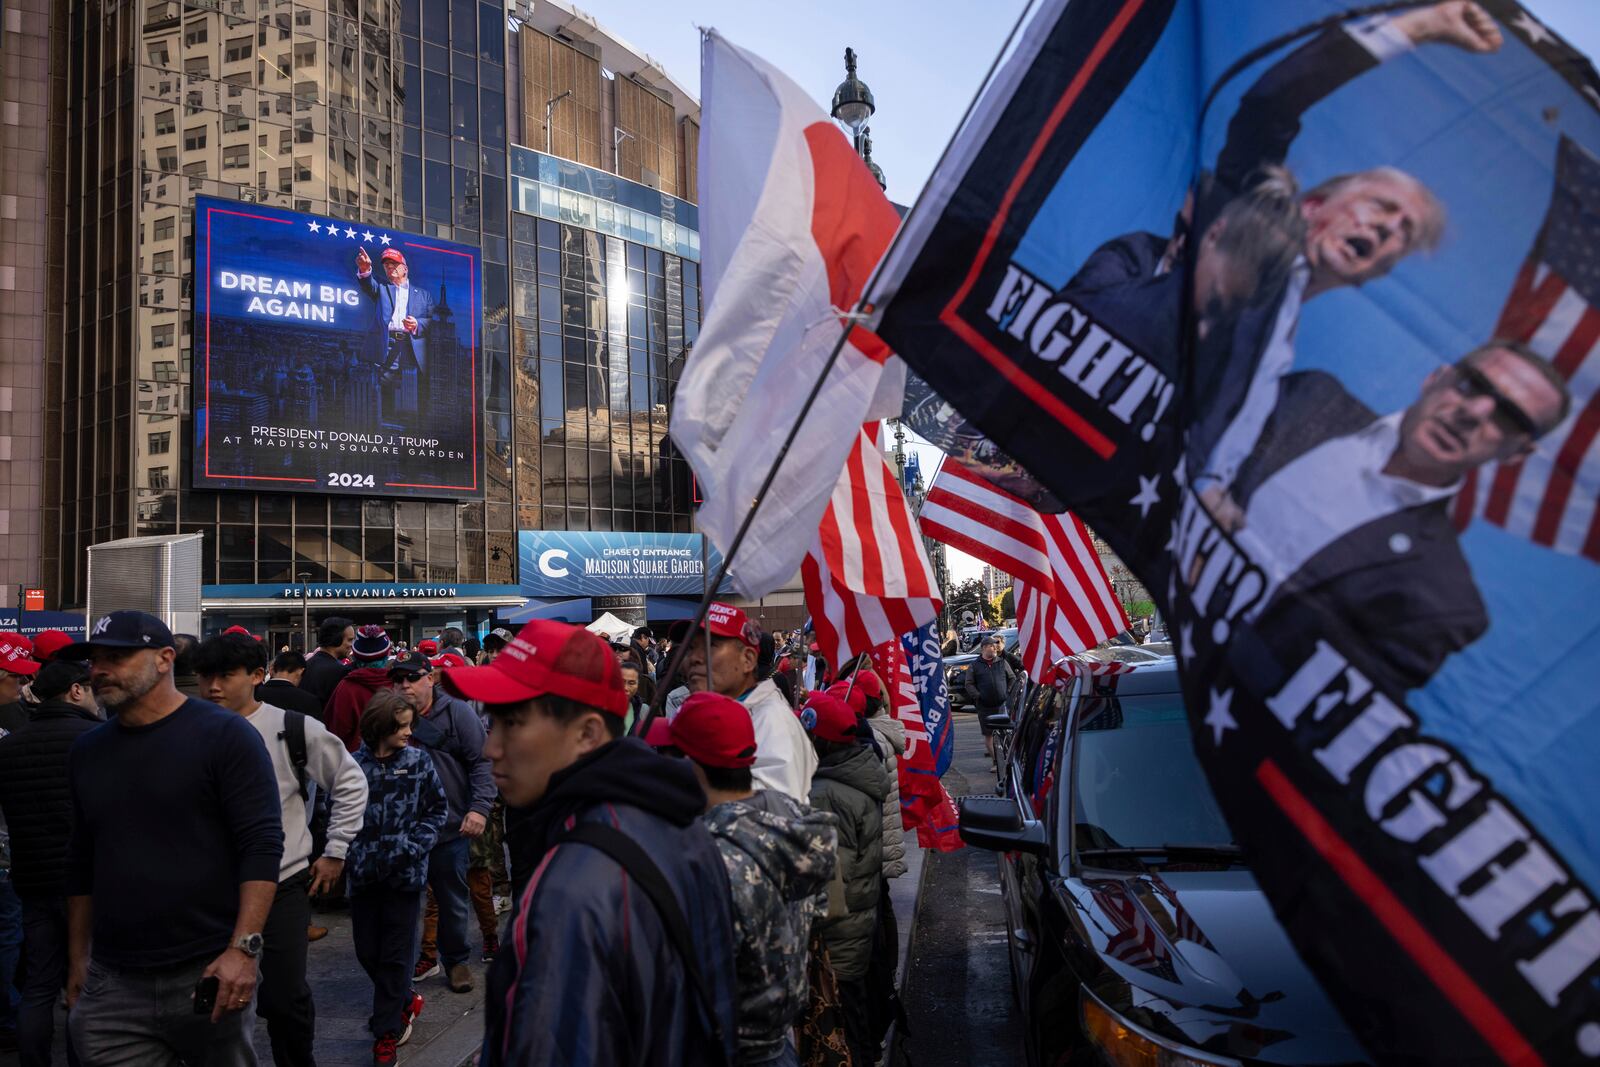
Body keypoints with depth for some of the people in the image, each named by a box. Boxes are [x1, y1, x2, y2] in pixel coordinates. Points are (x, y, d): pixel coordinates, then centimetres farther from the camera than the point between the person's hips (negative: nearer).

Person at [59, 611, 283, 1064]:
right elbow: (81, 864, 19)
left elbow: (262, 846, -13)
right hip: (110, 985, 5)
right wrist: (77, 960, 16)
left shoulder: (224, 735, -8)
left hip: (210, 974, -4)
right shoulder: (86, 752, 11)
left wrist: (244, 948, -20)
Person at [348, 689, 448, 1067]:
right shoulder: (354, 764, -6)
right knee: (367, 951, 12)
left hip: (405, 872, -1)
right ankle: (405, 1001, 37)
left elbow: (437, 809, 2)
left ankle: (387, 1032, 19)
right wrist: (354, 854, -8)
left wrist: (414, 846, -9)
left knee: (395, 954, 5)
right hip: (365, 871, 1)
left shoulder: (419, 760, -4)